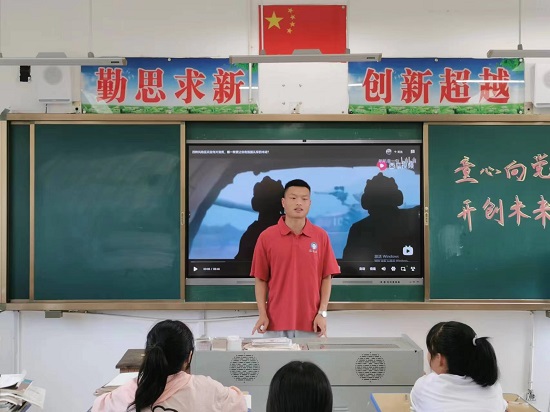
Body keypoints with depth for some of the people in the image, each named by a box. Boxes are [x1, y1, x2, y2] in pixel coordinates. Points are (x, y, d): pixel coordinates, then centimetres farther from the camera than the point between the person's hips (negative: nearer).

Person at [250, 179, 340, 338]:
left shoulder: (321, 236, 2)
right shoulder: (266, 236, 0)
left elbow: (326, 278, 4)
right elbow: (261, 279, 2)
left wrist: (322, 313, -4)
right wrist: (262, 314, -6)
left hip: (310, 321, 1)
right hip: (276, 321, 0)